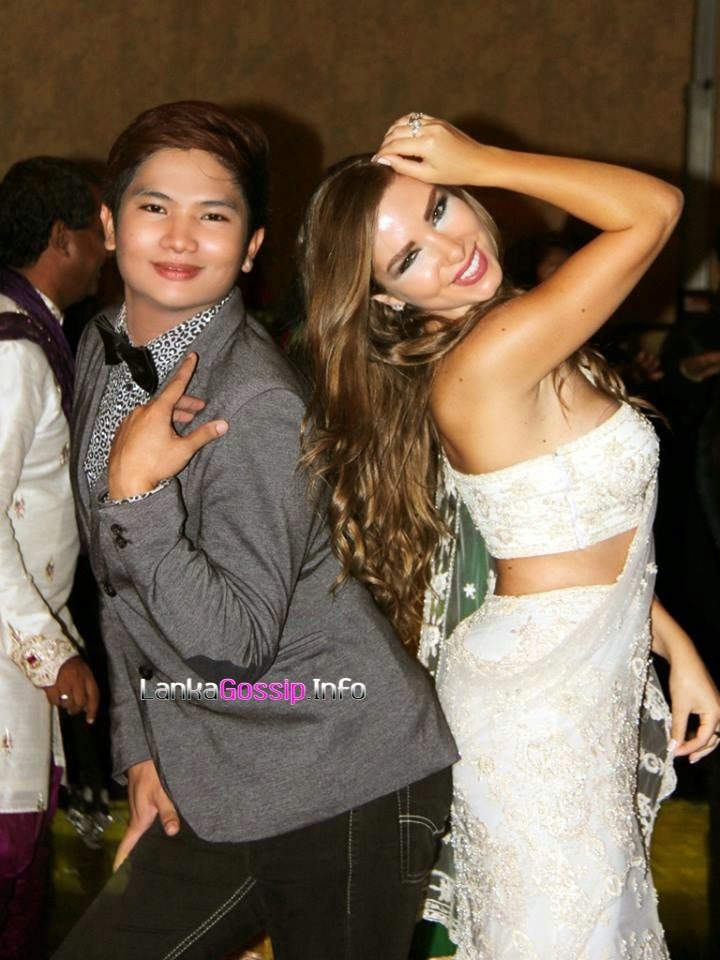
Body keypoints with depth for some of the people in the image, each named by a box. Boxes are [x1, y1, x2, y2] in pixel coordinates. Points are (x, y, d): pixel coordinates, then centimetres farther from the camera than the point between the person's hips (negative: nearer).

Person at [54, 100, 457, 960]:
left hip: (344, 791, -7)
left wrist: (135, 493, -28)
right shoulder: (103, 353, 5)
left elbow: (236, 646, -23)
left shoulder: (256, 407, -21)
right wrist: (141, 748, 12)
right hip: (213, 793, 7)